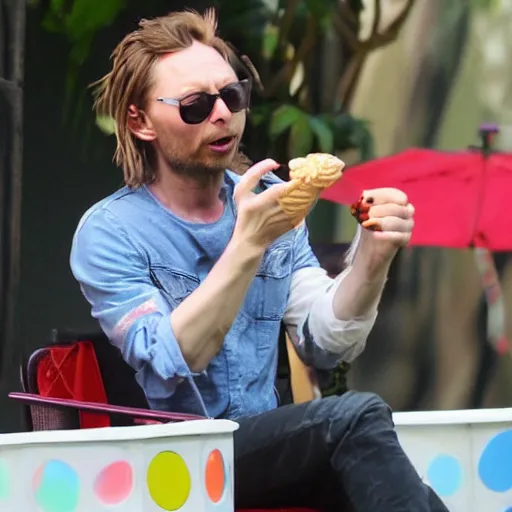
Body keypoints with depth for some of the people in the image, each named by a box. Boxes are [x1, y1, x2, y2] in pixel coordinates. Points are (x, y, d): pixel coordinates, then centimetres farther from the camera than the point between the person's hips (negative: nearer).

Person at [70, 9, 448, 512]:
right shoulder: (109, 233, -7)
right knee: (357, 417, -26)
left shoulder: (269, 201, 9)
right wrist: (247, 245, -26)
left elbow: (326, 342, 4)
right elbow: (171, 364, -19)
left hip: (268, 451, 5)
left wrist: (373, 255, -13)